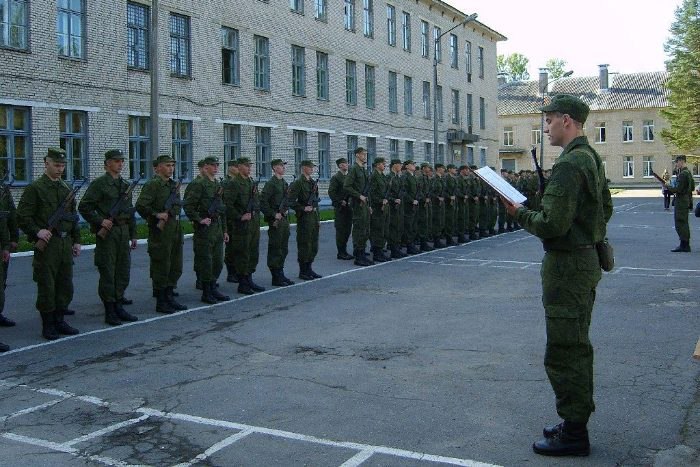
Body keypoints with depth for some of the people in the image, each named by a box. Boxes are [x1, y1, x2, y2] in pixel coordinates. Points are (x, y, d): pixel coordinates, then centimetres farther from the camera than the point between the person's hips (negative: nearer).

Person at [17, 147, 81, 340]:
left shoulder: (66, 188, 14)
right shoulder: (34, 188, -6)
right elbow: (22, 216, -9)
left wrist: (76, 241, 15)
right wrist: (37, 231, -22)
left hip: (66, 243, 6)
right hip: (47, 244, -6)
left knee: (66, 286, 10)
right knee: (47, 287, 0)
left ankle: (59, 321, 22)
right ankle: (48, 326, 9)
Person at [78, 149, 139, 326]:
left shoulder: (125, 185, 15)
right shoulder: (99, 183, -7)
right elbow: (84, 207, -10)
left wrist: (133, 235, 17)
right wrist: (100, 221, -17)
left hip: (123, 232, 7)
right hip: (107, 232, -7)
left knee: (123, 271, 10)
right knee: (108, 273, -1)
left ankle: (118, 306, 20)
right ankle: (109, 312, 5)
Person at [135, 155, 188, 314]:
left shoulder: (174, 185, 15)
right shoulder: (153, 184, -11)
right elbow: (141, 206, -19)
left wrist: (168, 213, 9)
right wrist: (156, 215, -16)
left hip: (176, 229, 9)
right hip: (161, 231, -8)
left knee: (176, 268, 13)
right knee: (161, 268, -2)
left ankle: (170, 297, 25)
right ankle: (161, 302, 6)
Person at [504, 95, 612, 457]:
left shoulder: (570, 163, -20)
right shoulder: (592, 158, 12)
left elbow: (552, 224, -25)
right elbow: (605, 209, 22)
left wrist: (520, 214, -10)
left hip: (567, 264, -11)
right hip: (587, 259, 11)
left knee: (564, 352, -3)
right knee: (577, 346, 18)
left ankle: (573, 434, 6)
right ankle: (576, 423, 31)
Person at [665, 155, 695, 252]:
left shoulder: (682, 174, -18)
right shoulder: (689, 173, 13)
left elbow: (678, 189, -21)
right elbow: (692, 187, 20)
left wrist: (668, 187, -9)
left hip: (681, 202, -10)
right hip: (687, 201, 10)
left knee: (680, 223, -6)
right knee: (684, 223, 15)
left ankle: (684, 245, -4)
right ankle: (685, 245, 20)